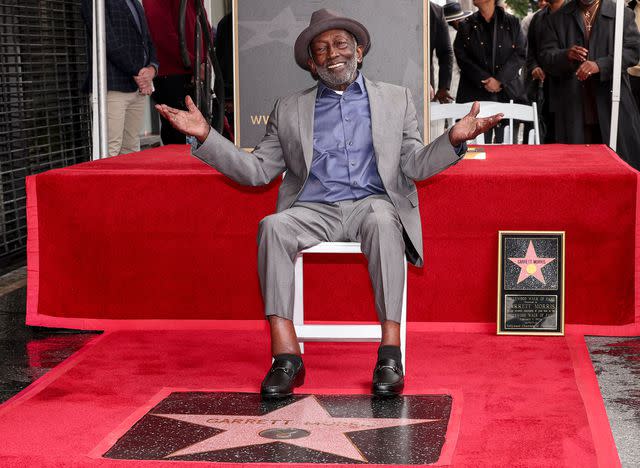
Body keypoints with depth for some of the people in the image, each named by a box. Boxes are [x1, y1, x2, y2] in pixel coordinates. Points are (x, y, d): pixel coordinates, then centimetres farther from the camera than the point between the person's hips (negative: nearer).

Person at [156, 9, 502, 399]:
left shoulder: (396, 99, 16)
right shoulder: (290, 109, 19)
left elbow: (415, 166, 8)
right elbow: (258, 171, 12)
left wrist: (454, 139, -12)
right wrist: (206, 137, 0)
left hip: (372, 203, -1)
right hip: (314, 209, 1)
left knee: (382, 220, -37)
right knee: (272, 226, -31)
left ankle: (390, 352, -37)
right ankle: (286, 355, -34)